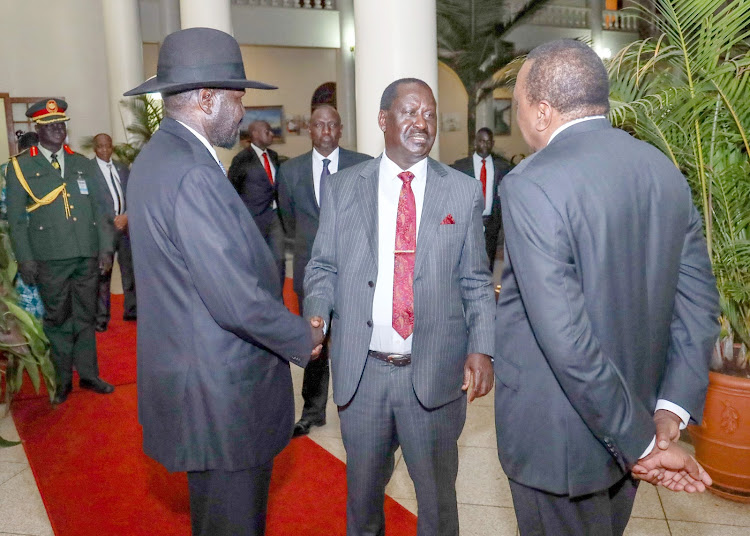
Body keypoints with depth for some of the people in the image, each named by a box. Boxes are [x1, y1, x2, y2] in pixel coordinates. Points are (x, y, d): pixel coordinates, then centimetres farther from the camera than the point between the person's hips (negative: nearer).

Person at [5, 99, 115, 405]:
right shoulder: (20, 167, 4)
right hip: (51, 259, -3)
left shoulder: (81, 163, 13)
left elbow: (98, 208, 11)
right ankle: (63, 380, 20)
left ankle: (88, 374, 23)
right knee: (58, 319, 6)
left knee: (85, 317, 11)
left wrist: (105, 248, 4)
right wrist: (25, 259, -5)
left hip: (87, 255, 3)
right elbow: (15, 218, 2)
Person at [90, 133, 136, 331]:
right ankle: (101, 317, 6)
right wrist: (113, 220, -11)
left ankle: (131, 311, 20)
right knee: (102, 275, -2)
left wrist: (127, 216, -5)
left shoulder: (122, 169, 15)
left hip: (126, 226, 5)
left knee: (130, 270, 9)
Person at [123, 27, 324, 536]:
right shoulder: (193, 175, -24)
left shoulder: (156, 158, 8)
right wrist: (303, 338, -9)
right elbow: (237, 302, -27)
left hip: (191, 375, 10)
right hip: (223, 393, -10)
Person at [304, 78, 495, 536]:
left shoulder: (465, 192, 1)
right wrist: (316, 314, -14)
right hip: (361, 370, 1)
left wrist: (481, 349, -10)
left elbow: (476, 282, 2)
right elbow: (323, 267, 5)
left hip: (436, 373, 0)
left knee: (438, 490, 18)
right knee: (363, 486, 20)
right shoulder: (342, 187, 3)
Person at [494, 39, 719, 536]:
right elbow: (699, 303, 0)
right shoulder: (665, 171, 0)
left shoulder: (530, 186, -23)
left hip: (558, 441, -7)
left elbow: (565, 337, -28)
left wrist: (641, 442, -17)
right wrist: (669, 415, -5)